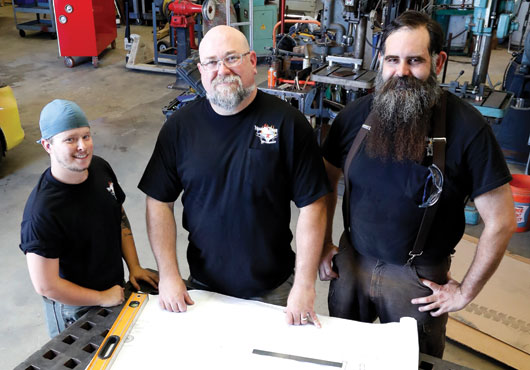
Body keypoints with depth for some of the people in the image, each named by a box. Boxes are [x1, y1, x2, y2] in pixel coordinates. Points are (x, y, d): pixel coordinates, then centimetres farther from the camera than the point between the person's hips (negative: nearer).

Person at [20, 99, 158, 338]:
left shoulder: (100, 168, -9)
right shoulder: (42, 210, -31)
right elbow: (46, 286, -27)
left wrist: (134, 267, -1)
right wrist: (102, 298, -17)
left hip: (116, 289, 6)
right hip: (73, 309, -6)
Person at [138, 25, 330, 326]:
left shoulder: (287, 122, -13)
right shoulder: (180, 126, -6)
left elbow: (312, 206, -13)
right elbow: (160, 202, -2)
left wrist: (305, 286, -14)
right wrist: (169, 274, -8)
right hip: (203, 286, 2)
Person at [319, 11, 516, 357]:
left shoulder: (467, 126, -18)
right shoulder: (355, 115, -7)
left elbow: (501, 220, -12)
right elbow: (328, 182, 8)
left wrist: (466, 291, -7)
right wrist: (324, 244, 6)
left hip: (420, 278, -3)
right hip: (351, 262, 3)